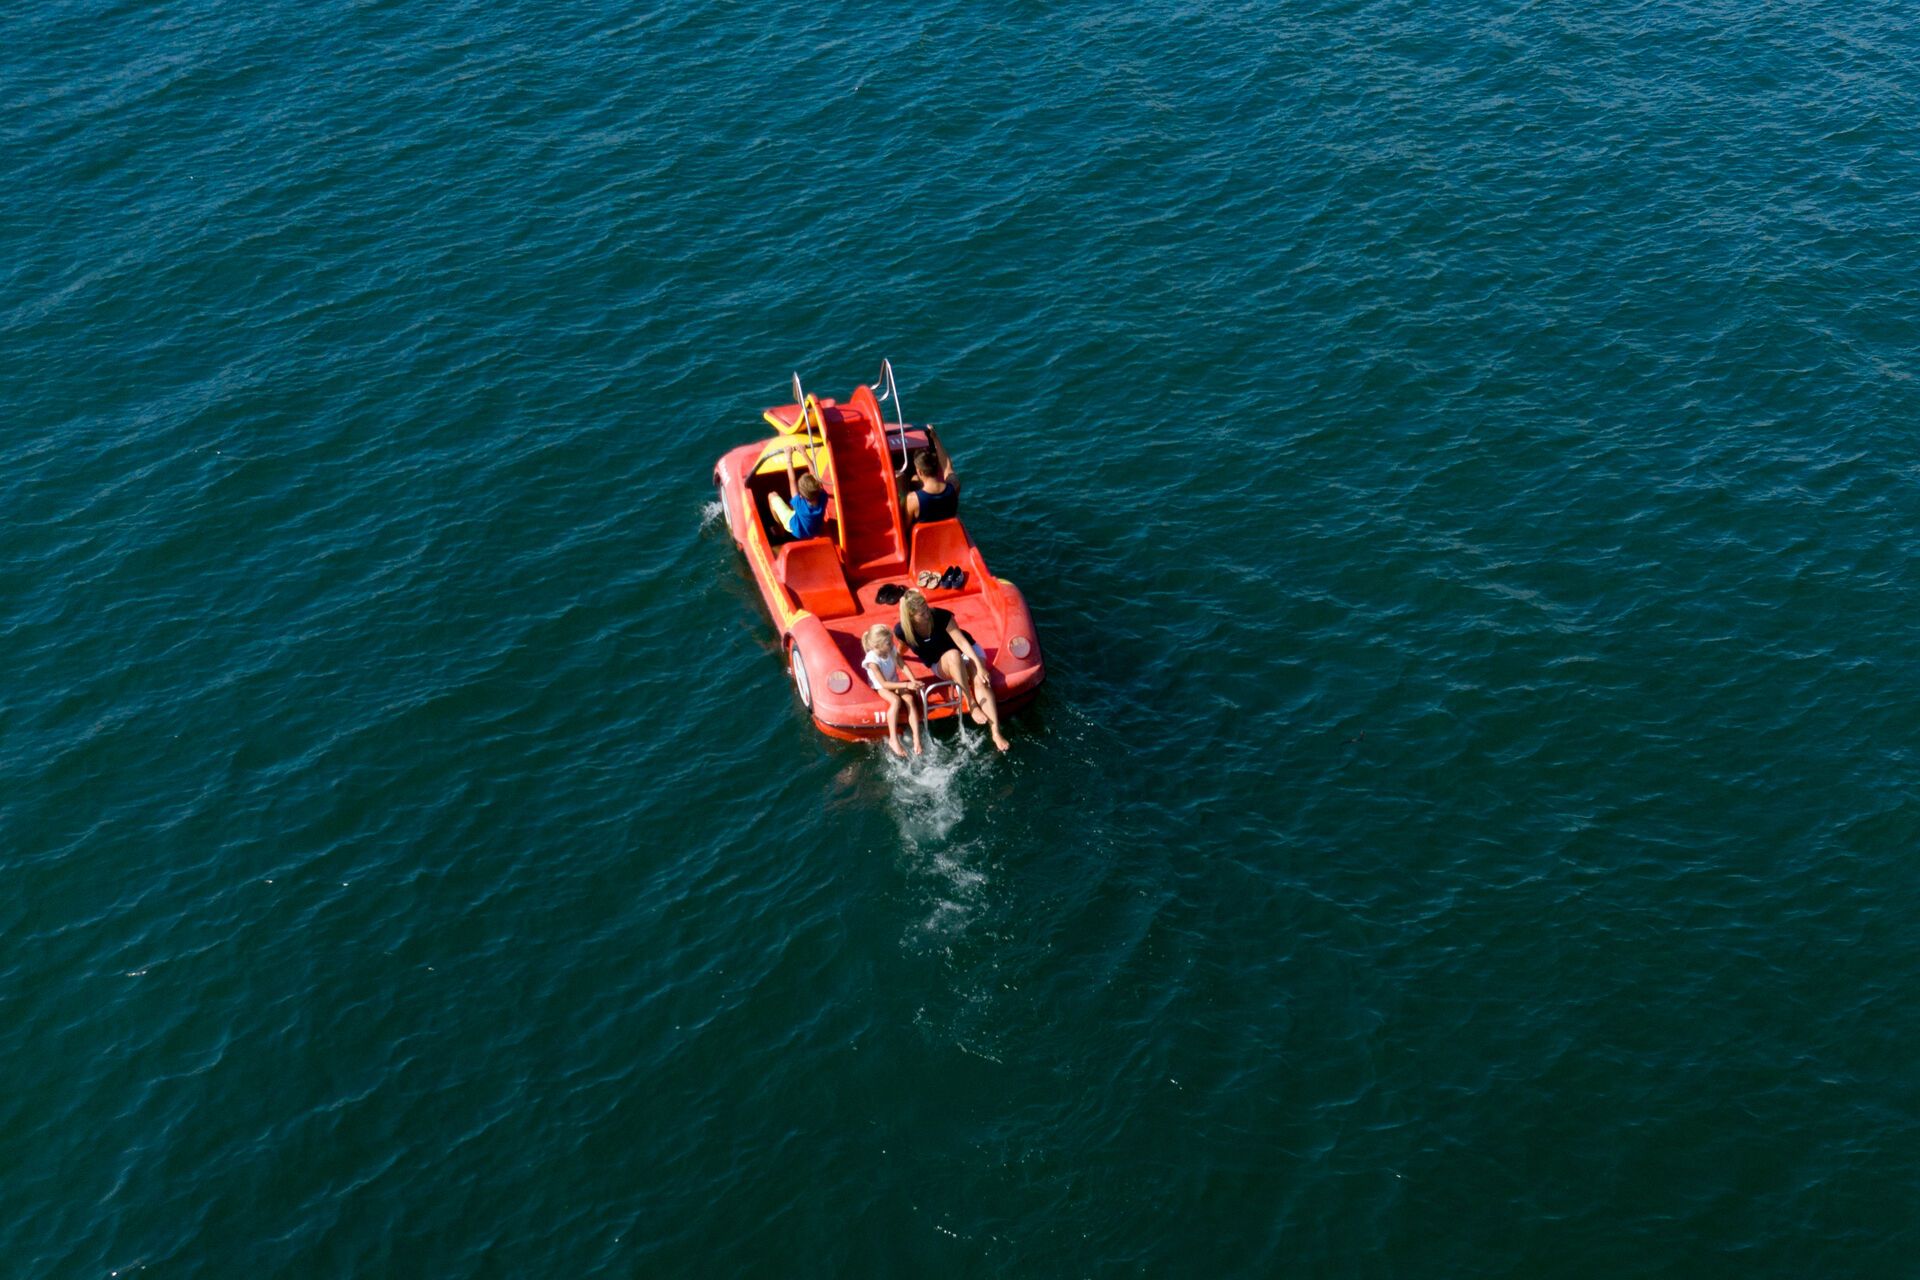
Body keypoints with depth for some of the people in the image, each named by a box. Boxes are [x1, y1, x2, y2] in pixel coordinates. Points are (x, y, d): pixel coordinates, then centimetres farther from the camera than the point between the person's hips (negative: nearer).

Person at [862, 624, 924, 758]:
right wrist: (906, 685, -32)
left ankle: (916, 740, -27)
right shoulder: (872, 659, -27)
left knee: (910, 698, -23)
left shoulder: (892, 651, -13)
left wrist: (913, 681, -25)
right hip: (880, 688, -4)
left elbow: (902, 666, -8)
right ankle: (893, 740, -29)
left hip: (895, 683, 4)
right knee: (896, 700, -33)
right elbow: (884, 684, -28)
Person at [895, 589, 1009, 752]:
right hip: (940, 665, 1)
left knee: (980, 681, -31)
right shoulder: (901, 631, -20)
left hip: (967, 652, -1)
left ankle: (996, 733, -38)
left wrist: (980, 667, -32)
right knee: (953, 655, -37)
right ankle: (972, 706, -31)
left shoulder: (941, 616, -26)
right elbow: (902, 649, 5)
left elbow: (962, 642, -26)